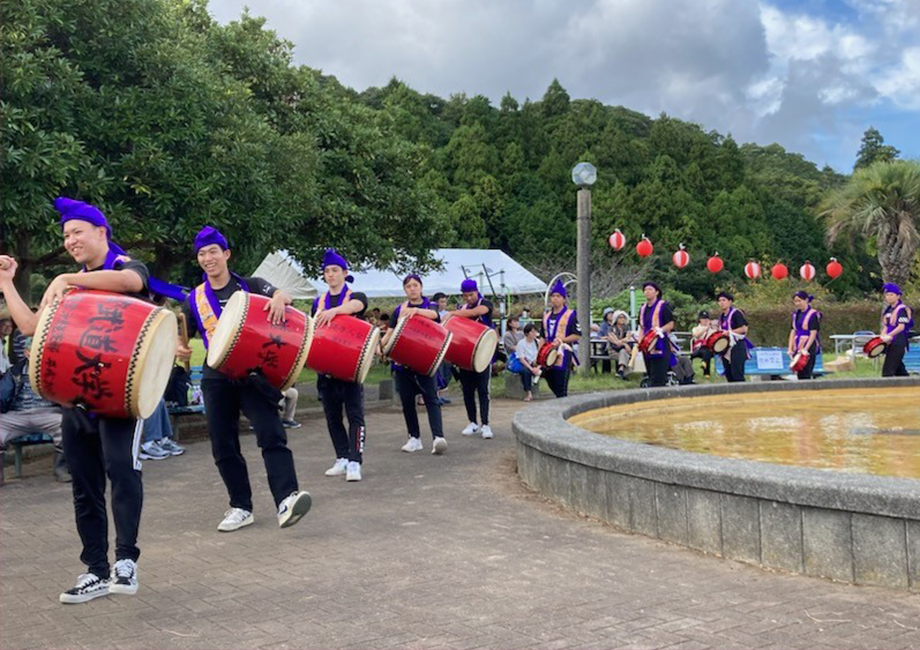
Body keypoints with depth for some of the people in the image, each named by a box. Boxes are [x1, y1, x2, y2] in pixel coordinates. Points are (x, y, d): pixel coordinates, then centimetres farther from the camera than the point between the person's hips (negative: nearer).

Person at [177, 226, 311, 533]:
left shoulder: (249, 286, 2)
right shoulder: (195, 299, 9)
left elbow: (282, 295, -13)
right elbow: (182, 336, 11)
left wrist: (278, 299, -38)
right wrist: (179, 349, -14)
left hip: (254, 372, -3)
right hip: (216, 378, 3)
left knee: (271, 434, -18)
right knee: (223, 446, 5)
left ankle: (286, 499, -27)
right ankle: (241, 507, 17)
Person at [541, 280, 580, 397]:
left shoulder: (570, 315, -3)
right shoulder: (546, 316, 15)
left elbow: (577, 335, -7)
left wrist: (561, 340, -16)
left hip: (563, 356, -6)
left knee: (561, 390, -6)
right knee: (552, 385, 11)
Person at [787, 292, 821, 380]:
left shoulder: (812, 314, -8)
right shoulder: (796, 314, 13)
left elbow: (813, 333, -13)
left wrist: (806, 349, -19)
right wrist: (790, 349, 5)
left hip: (809, 347, -7)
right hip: (797, 348, 7)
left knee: (805, 374, -10)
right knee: (799, 374, 5)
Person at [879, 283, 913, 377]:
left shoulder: (902, 309, -10)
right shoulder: (888, 310, 16)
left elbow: (901, 327, -18)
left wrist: (889, 335, -27)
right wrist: (883, 336, -1)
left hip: (899, 344, -9)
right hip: (890, 344, 9)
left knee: (887, 371, -14)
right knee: (899, 370, 15)